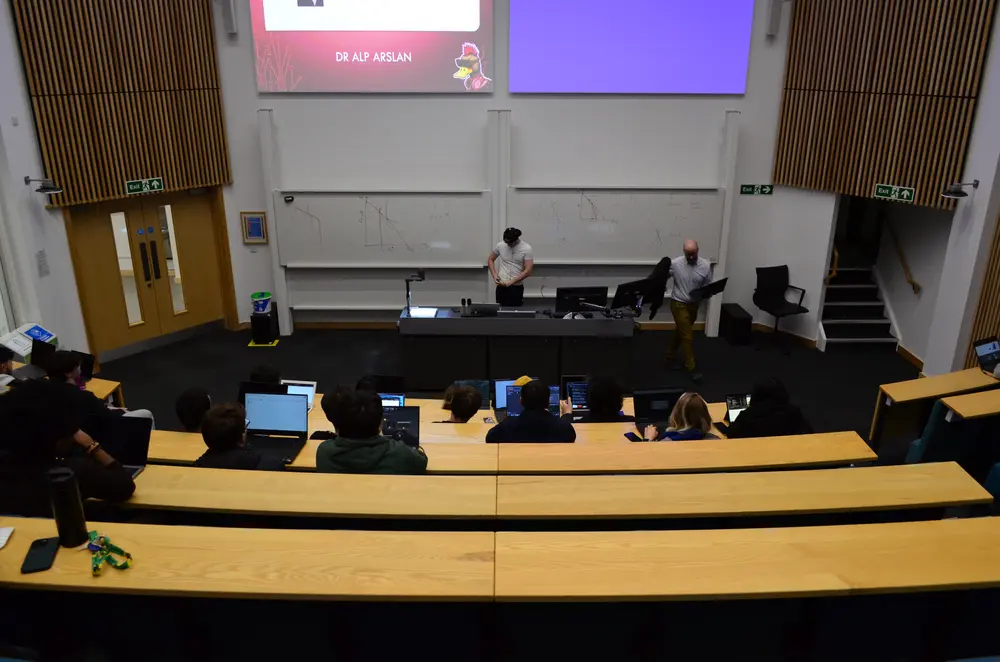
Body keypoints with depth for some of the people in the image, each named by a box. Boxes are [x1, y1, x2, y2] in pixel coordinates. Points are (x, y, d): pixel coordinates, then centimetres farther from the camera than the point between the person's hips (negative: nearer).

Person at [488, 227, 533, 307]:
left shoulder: (526, 249, -8)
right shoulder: (500, 246, 1)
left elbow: (528, 271, -12)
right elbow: (490, 259, 16)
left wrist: (511, 282, -16)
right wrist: (494, 275, -1)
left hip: (517, 288, -2)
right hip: (501, 287, 2)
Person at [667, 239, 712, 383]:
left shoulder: (706, 265, -6)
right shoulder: (675, 263, -12)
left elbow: (708, 286, 0)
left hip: (694, 304, 4)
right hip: (679, 304, -4)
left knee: (680, 332, 19)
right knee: (687, 336, -5)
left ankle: (670, 355, 38)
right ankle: (691, 367, 4)